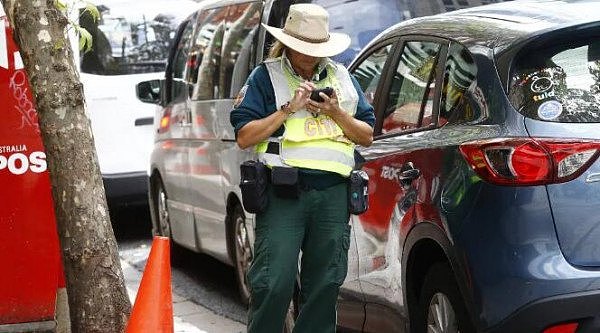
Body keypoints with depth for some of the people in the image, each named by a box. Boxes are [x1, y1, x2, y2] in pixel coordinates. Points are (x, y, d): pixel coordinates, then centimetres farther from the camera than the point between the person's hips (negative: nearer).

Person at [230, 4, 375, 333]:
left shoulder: (342, 77, 17)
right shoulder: (265, 76, 6)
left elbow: (367, 136, 16)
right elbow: (244, 137, -2)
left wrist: (336, 113, -2)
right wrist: (288, 109, -10)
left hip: (333, 194, 4)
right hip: (282, 193, -4)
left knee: (325, 284, 6)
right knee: (274, 284, -10)